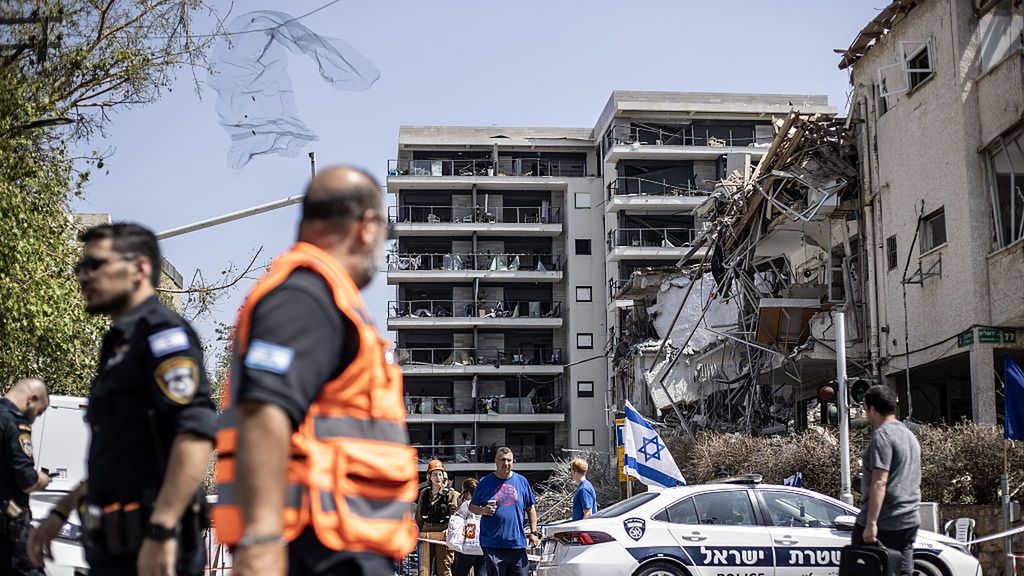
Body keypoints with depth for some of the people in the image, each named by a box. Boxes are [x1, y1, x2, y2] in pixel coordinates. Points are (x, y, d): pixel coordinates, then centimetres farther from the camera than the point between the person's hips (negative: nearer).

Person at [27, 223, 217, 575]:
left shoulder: (162, 332, -10)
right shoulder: (119, 345, 19)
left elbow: (196, 434, -24)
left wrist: (160, 532, -29)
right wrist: (61, 513, 26)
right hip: (112, 546, 9)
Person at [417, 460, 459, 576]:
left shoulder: (451, 494, -2)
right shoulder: (424, 494, 10)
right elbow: (418, 516, 18)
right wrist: (417, 532, 13)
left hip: (443, 537, -3)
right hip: (426, 535, 4)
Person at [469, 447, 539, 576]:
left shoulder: (522, 481, 9)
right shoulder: (485, 482, 5)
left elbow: (530, 509, 14)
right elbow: (472, 506, 9)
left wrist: (533, 532, 6)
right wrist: (483, 510, -12)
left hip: (517, 542, 2)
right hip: (492, 544, -2)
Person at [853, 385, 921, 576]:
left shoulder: (882, 435, -11)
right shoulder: (909, 435, 18)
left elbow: (879, 482, -19)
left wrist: (871, 523, -21)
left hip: (883, 522, -8)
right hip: (909, 521, 8)